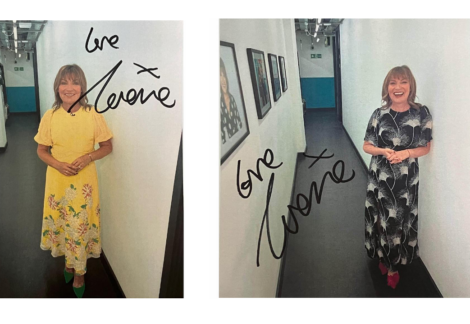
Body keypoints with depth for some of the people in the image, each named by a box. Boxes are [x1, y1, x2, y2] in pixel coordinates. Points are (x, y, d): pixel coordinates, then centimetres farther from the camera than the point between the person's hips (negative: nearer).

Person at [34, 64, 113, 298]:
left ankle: (78, 271, 26)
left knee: (81, 225, 5)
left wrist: (88, 157, -19)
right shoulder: (50, 116, -7)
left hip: (84, 181, -1)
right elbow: (41, 150, 2)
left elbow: (107, 146, -1)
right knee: (61, 223, 15)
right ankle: (70, 261, 40)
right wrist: (58, 164, -17)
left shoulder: (93, 115, -10)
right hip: (58, 180, 2)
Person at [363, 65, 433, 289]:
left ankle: (394, 265, 28)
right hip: (380, 176, 1)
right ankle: (383, 256, 35)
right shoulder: (379, 114, -5)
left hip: (406, 178, -1)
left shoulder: (421, 113, -8)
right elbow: (366, 146, 1)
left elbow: (426, 148, -1)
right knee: (382, 218, 12)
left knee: (400, 220, 9)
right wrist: (383, 151, -18)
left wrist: (406, 153, -19)